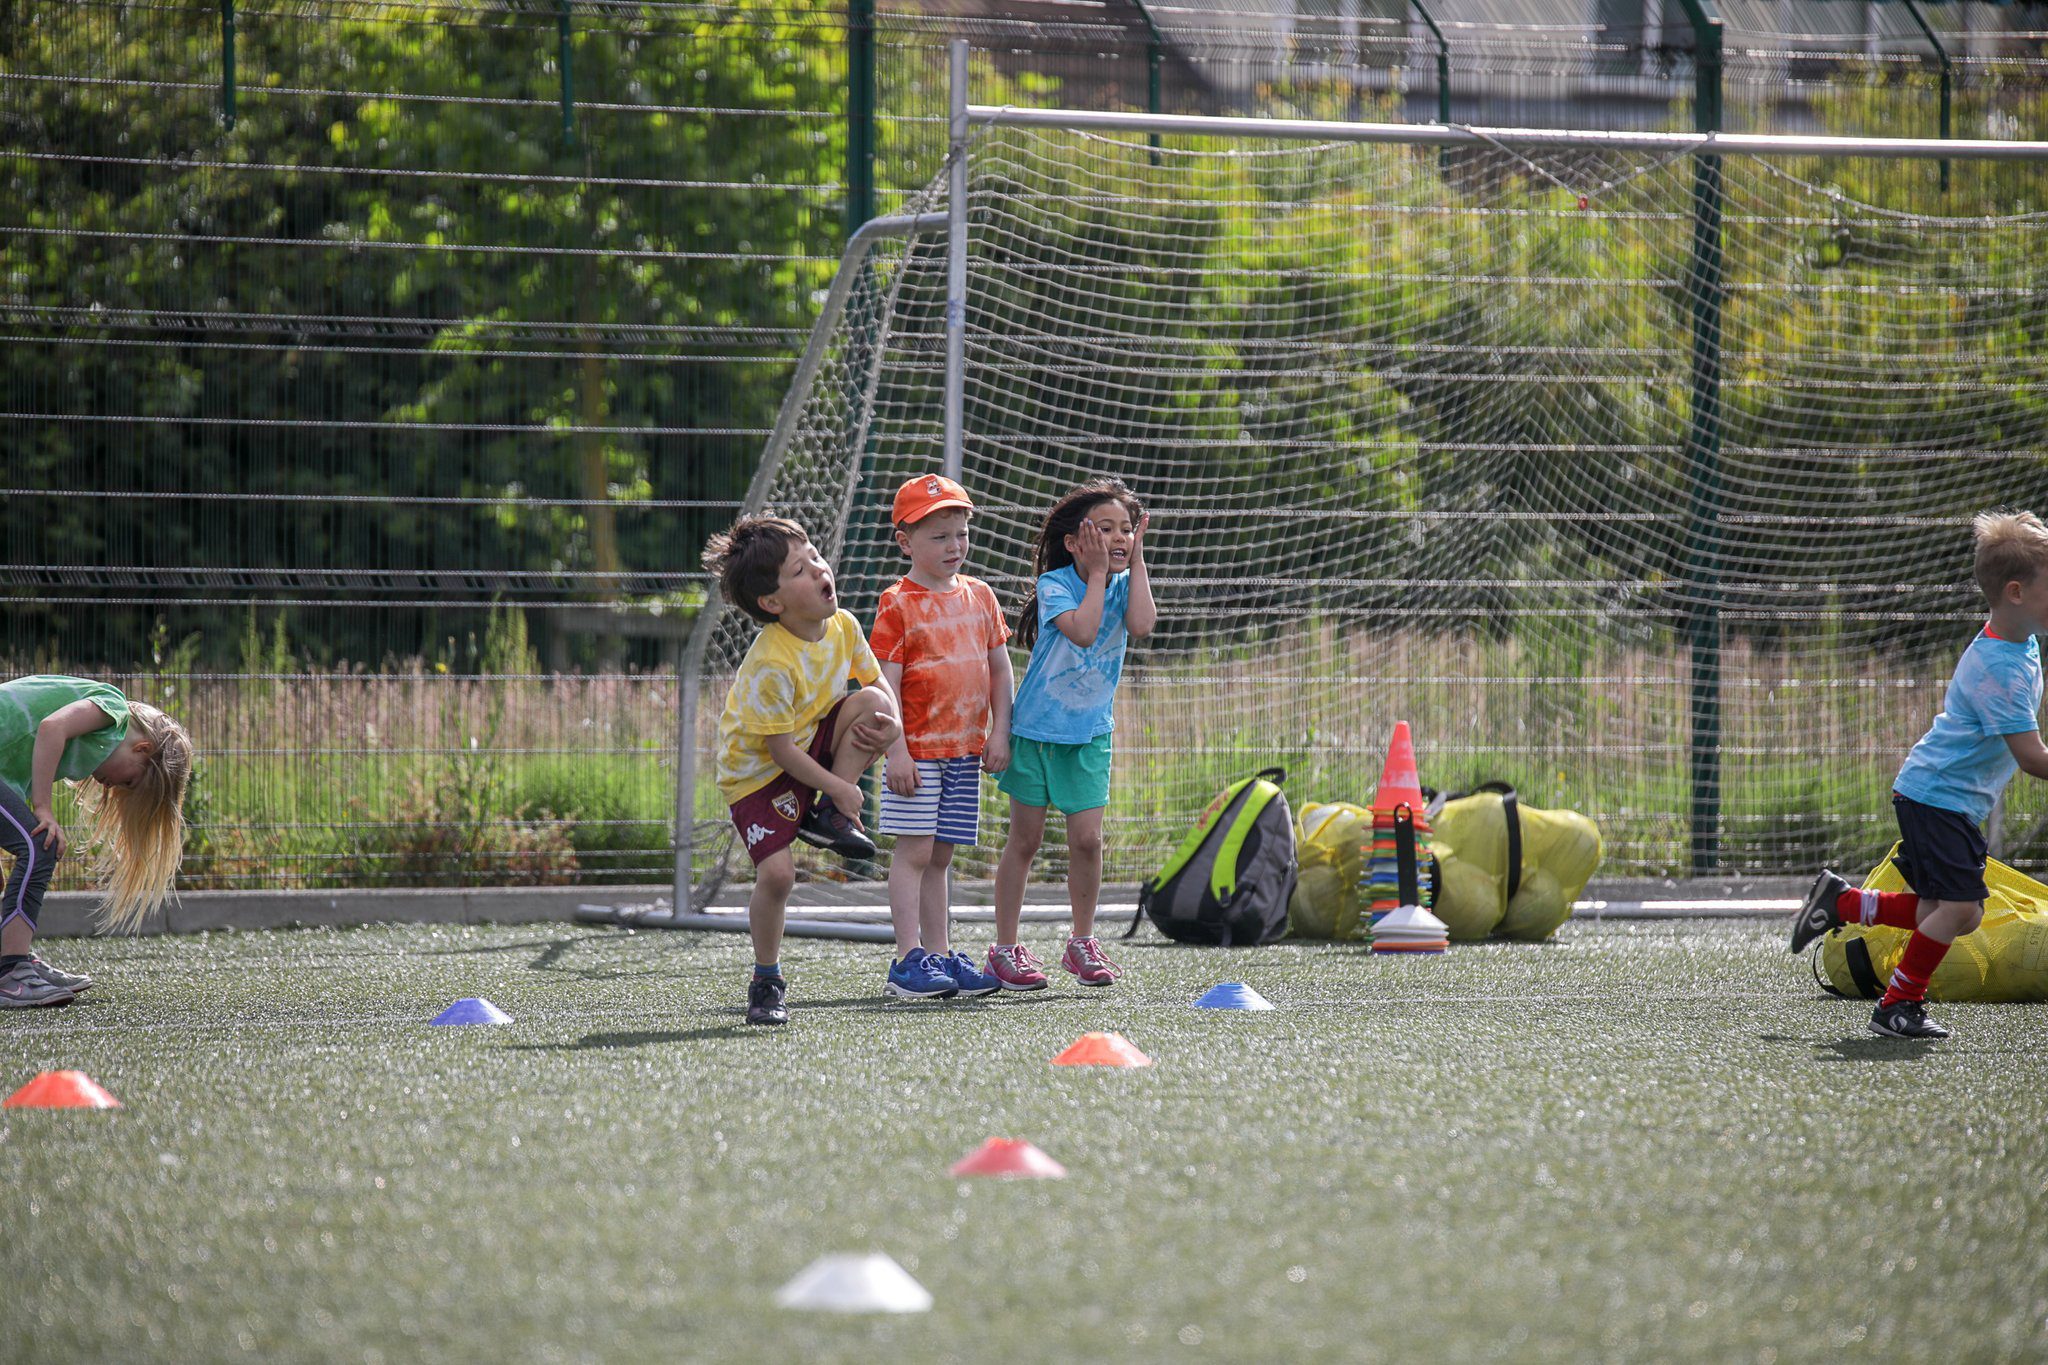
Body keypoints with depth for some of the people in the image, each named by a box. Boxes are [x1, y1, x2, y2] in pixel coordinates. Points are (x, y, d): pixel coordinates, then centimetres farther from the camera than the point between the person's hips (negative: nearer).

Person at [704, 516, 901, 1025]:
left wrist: (888, 723, -18)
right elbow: (780, 750, -24)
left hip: (814, 743, 6)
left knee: (871, 704, -19)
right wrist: (838, 788, -18)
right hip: (756, 771, -6)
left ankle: (827, 819, -6)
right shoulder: (770, 666, -31)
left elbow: (878, 684, 5)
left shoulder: (843, 626, -9)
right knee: (776, 873, -20)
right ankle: (766, 979, 3)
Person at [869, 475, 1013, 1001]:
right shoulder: (898, 603, -7)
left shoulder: (979, 596, 11)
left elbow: (1000, 668, 14)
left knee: (940, 855, 10)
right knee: (914, 850, -7)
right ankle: (908, 960, -7)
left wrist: (999, 734, 6)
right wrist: (896, 750, -16)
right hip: (918, 749, -5)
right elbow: (886, 682, -10)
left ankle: (940, 954, 13)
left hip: (966, 751, 5)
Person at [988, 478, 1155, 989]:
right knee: (1024, 840, 2)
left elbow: (1140, 626, -22)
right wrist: (1098, 572, -24)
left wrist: (1136, 562, -18)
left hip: (1089, 733, 4)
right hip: (1035, 729, -4)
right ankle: (1005, 949, 11)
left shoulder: (1125, 583, -1)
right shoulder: (1055, 585, -14)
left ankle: (1082, 943, 16)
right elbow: (1082, 631, -32)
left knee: (1087, 839, -1)